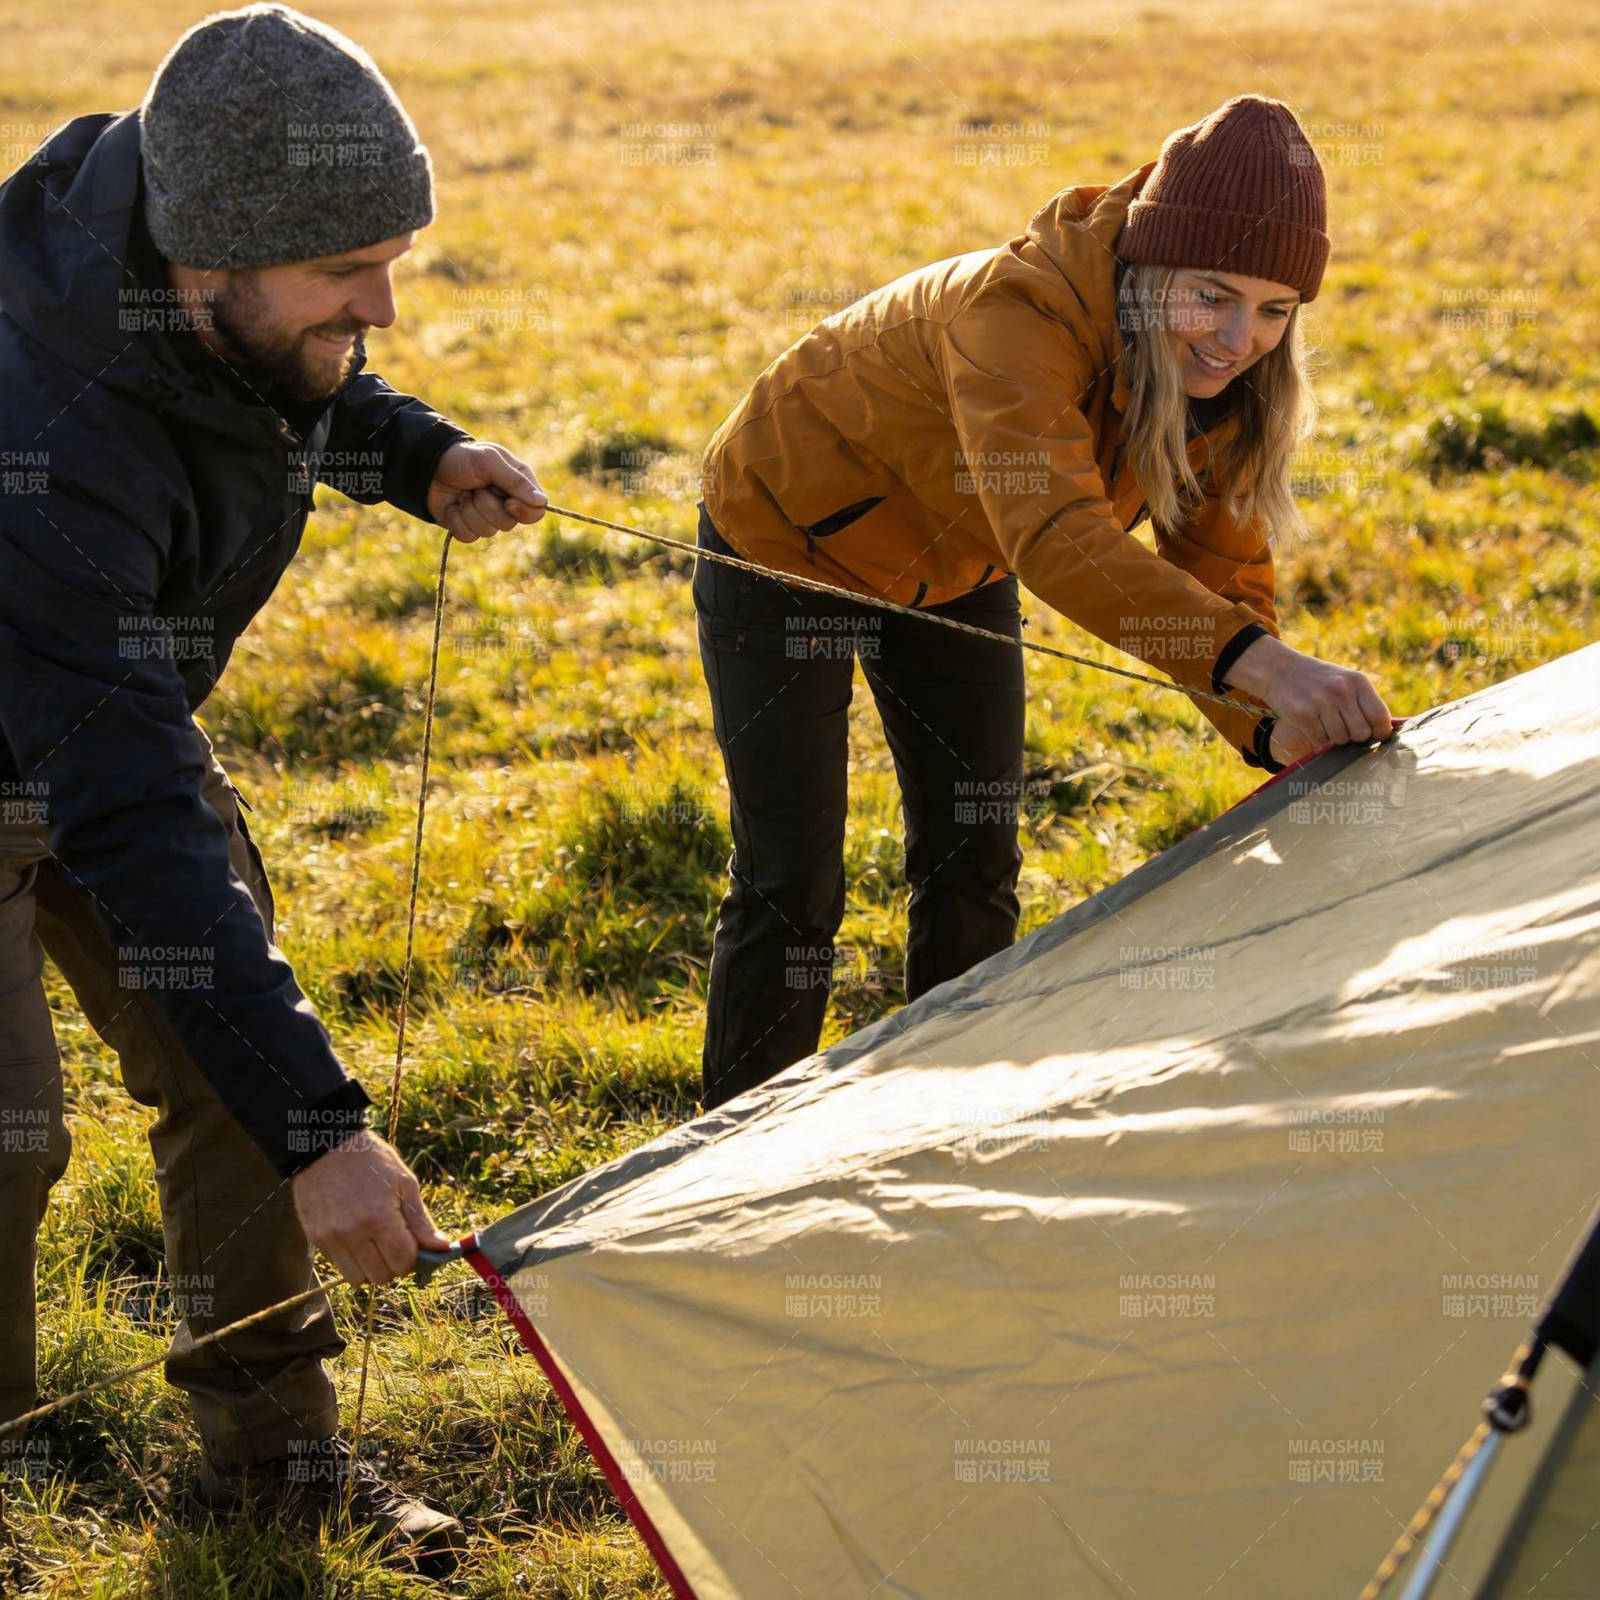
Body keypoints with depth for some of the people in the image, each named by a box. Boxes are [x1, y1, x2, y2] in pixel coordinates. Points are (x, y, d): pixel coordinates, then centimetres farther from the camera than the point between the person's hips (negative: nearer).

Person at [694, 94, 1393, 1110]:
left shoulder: (1219, 381, -18)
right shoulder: (1018, 312, -41)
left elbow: (1220, 573, -11)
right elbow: (1057, 534, -55)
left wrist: (1278, 732, -31)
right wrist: (1262, 663, -65)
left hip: (951, 572, 7)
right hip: (789, 542, -6)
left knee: (974, 860, 9)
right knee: (792, 883, -6)